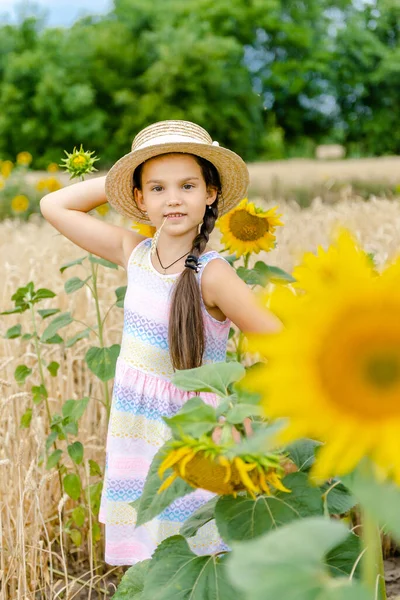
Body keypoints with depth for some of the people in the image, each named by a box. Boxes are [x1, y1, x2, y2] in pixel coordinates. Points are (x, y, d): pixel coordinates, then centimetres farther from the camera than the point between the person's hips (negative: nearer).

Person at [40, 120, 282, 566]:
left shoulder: (212, 274, -18)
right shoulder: (135, 253, -1)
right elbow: (54, 206, 8)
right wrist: (123, 178, 0)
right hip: (135, 440, 5)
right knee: (148, 572, 14)